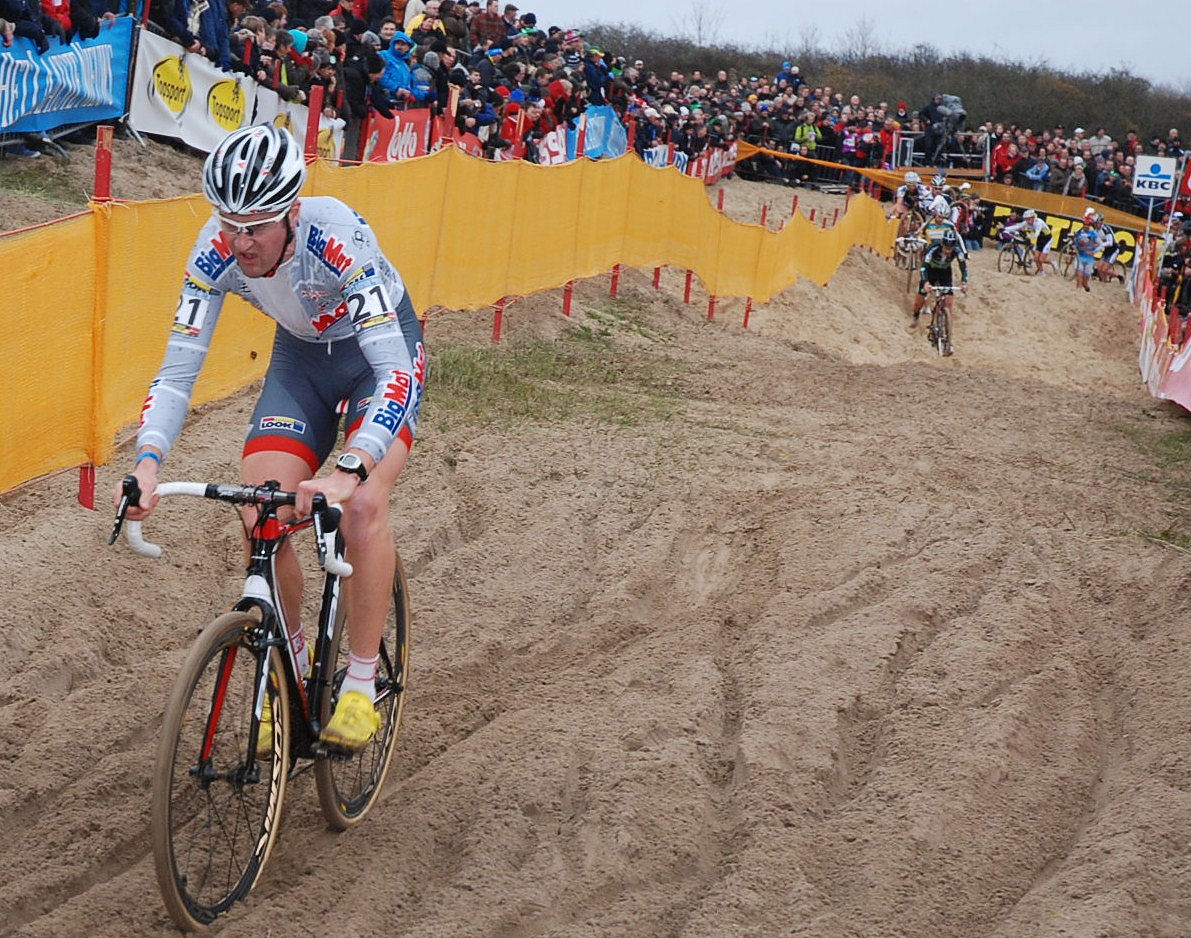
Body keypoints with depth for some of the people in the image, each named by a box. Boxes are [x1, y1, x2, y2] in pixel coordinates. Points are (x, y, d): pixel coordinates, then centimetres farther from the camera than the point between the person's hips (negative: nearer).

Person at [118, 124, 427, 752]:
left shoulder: (336, 236, -39)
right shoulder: (217, 250, -26)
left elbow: (393, 369, -44)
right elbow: (178, 369, -24)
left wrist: (348, 471, -57)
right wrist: (147, 462, -41)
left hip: (381, 347, -4)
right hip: (301, 355, 4)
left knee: (362, 506, -25)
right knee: (260, 518, -12)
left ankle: (360, 687, -10)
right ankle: (289, 672, 11)